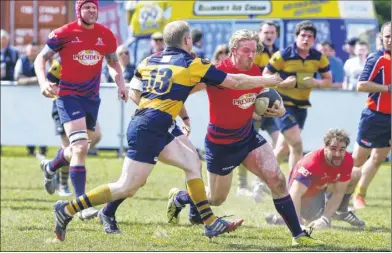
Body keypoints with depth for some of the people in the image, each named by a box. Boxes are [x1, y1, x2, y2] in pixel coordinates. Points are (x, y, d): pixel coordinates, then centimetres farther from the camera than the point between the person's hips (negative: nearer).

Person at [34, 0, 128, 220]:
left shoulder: (106, 35, 2)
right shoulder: (64, 34, -10)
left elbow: (114, 62, 17)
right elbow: (41, 59, -2)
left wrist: (121, 83, -1)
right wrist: (43, 82, -19)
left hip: (92, 98, 6)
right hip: (68, 95, -6)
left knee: (79, 148, 18)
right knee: (80, 147, -19)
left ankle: (50, 168, 52)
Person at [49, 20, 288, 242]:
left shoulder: (150, 61, 14)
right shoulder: (193, 64, -2)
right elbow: (236, 82, 3)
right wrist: (269, 81, 15)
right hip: (148, 130, -8)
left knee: (192, 161, 14)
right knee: (127, 188, -7)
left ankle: (211, 223, 11)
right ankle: (68, 209, -7)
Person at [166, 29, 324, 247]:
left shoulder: (256, 71, -4)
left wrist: (278, 109, -9)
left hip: (248, 136, 5)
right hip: (221, 144, -5)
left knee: (277, 179, -12)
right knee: (216, 199, 12)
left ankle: (299, 235, -7)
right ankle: (178, 198, 44)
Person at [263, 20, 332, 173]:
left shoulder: (319, 58, -1)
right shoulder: (283, 56, -15)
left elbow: (328, 81, 7)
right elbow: (265, 77, -8)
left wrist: (315, 83, -15)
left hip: (301, 105, 6)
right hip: (283, 104, -6)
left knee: (283, 147, 11)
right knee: (297, 144, -15)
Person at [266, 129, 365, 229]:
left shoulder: (347, 161, -24)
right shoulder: (311, 163, -40)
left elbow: (338, 193, -18)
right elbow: (295, 193, -45)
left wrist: (324, 218, -30)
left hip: (323, 186, 5)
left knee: (356, 174, -5)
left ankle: (341, 212, 14)